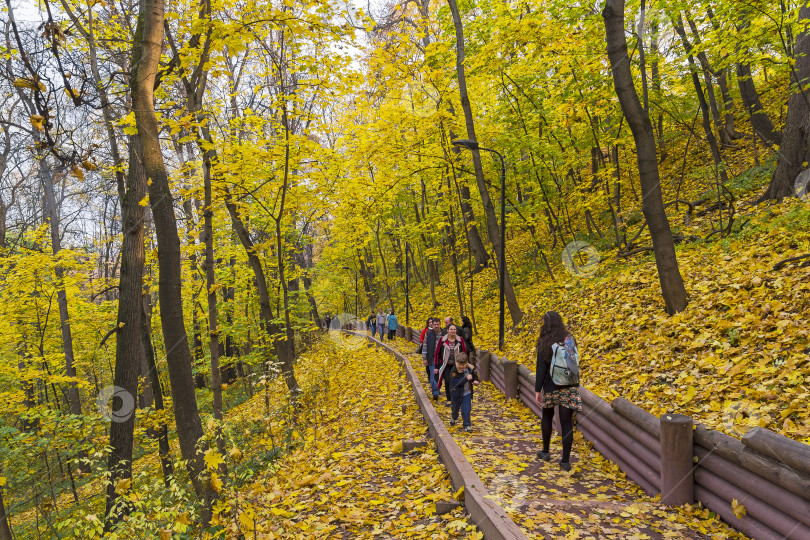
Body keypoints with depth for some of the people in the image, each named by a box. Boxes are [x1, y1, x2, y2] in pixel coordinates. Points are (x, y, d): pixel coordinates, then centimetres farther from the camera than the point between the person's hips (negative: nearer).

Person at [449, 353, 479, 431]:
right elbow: (456, 383, -32)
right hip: (456, 393, -1)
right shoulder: (454, 371, -22)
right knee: (455, 408, 21)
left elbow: (475, 377, 8)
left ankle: (467, 425, 15)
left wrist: (476, 381, -14)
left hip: (467, 393, 1)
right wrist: (466, 378, -41)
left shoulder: (471, 369, -11)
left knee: (466, 410, -1)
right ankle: (453, 418, 52)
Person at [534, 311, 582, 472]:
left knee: (547, 417, 19)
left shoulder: (544, 342, -9)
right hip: (569, 386, 2)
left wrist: (537, 389, -5)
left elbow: (541, 368, -10)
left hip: (550, 386, -2)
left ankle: (545, 451, 30)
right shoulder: (570, 339, 1)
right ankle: (566, 460, 7)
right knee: (567, 422, 3)